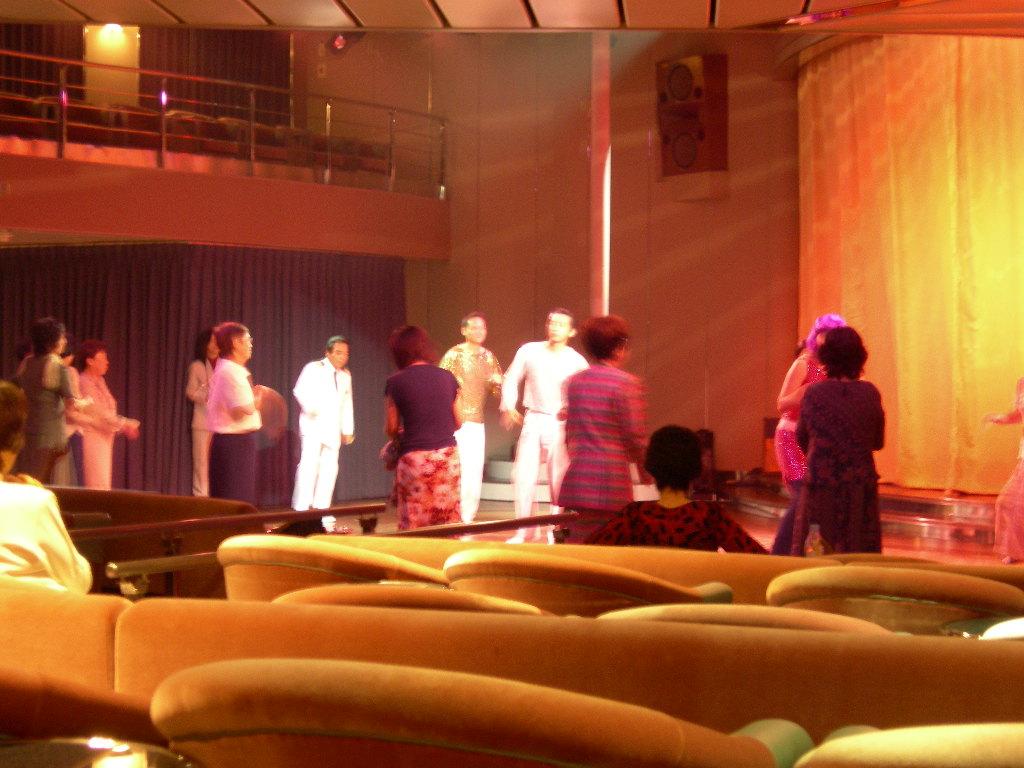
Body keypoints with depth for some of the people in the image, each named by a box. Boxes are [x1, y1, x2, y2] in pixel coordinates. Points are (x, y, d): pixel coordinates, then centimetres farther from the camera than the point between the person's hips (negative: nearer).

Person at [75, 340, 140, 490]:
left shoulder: (99, 382, 15)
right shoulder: (84, 382, -12)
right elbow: (97, 414, -17)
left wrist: (126, 425, 5)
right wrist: (123, 426, -14)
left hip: (103, 438, 9)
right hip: (91, 437, -9)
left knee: (103, 486, 7)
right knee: (97, 485, -11)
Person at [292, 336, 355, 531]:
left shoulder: (345, 375, 14)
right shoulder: (313, 368, -4)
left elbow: (347, 405, 17)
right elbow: (300, 390, -13)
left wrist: (348, 430, 15)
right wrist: (309, 406, -29)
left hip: (333, 429, 6)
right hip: (313, 425, -6)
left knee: (329, 469, 5)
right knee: (309, 464, -15)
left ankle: (321, 511, 12)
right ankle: (301, 509, -14)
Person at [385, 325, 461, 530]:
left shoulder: (396, 382, -5)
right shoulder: (447, 377, 5)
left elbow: (391, 429, 1)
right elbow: (458, 422, 11)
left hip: (415, 459, -3)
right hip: (448, 457, 4)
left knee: (414, 526, 2)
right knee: (448, 523, 8)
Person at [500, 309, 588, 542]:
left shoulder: (577, 362, -4)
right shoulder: (529, 351, 0)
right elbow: (511, 379, 9)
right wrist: (508, 407, -4)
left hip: (561, 424, -1)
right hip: (533, 420, 1)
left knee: (559, 479, 2)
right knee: (523, 476, -3)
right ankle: (524, 529, 9)